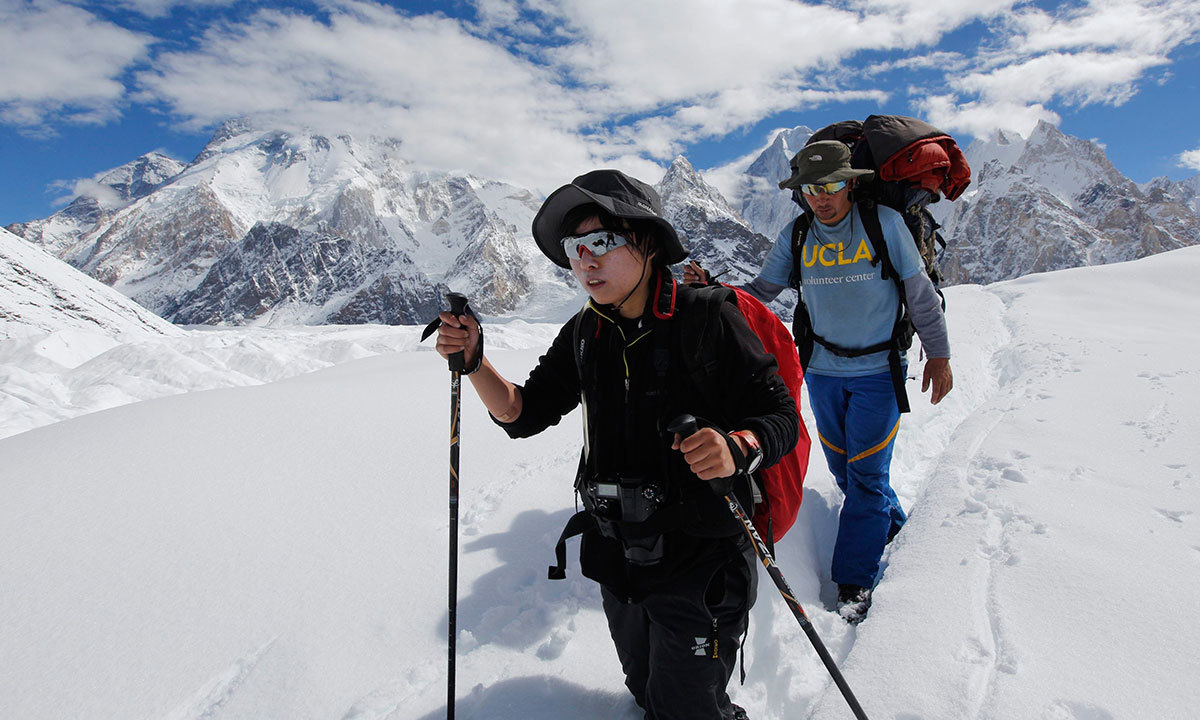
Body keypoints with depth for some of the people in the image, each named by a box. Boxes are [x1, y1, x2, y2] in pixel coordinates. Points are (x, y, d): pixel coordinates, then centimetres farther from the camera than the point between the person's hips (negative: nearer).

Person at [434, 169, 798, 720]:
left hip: (699, 561, -5)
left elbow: (780, 415, -14)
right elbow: (523, 414, 4)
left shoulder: (707, 320, -17)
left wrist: (738, 447, -36)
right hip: (617, 558, 6)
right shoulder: (584, 335, 1)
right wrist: (475, 363, -12)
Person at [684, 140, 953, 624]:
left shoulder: (885, 223, -9)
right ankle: (892, 528, 41)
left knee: (866, 474, -1)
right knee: (844, 470, 14)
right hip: (823, 372, 3)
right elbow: (760, 292, -1)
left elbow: (920, 293, -2)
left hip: (879, 371, -3)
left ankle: (854, 580, 12)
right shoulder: (796, 236, -2)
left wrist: (938, 355, 1)